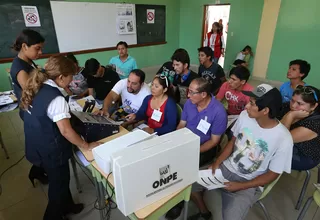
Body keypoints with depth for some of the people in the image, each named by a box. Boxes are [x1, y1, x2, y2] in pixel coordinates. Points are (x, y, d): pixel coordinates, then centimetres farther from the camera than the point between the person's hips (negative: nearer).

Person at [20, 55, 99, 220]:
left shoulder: (35, 88, -2)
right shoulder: (56, 99, -29)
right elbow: (65, 131, -28)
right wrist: (87, 146, -17)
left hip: (36, 146, 9)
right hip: (51, 151, -9)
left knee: (60, 179, 28)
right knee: (58, 184, 16)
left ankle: (67, 206, 50)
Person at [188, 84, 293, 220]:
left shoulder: (283, 139, -22)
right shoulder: (245, 115, -10)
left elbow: (272, 174, -12)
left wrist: (241, 186, -19)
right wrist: (218, 162, -7)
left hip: (248, 182, -4)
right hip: (226, 167, 5)